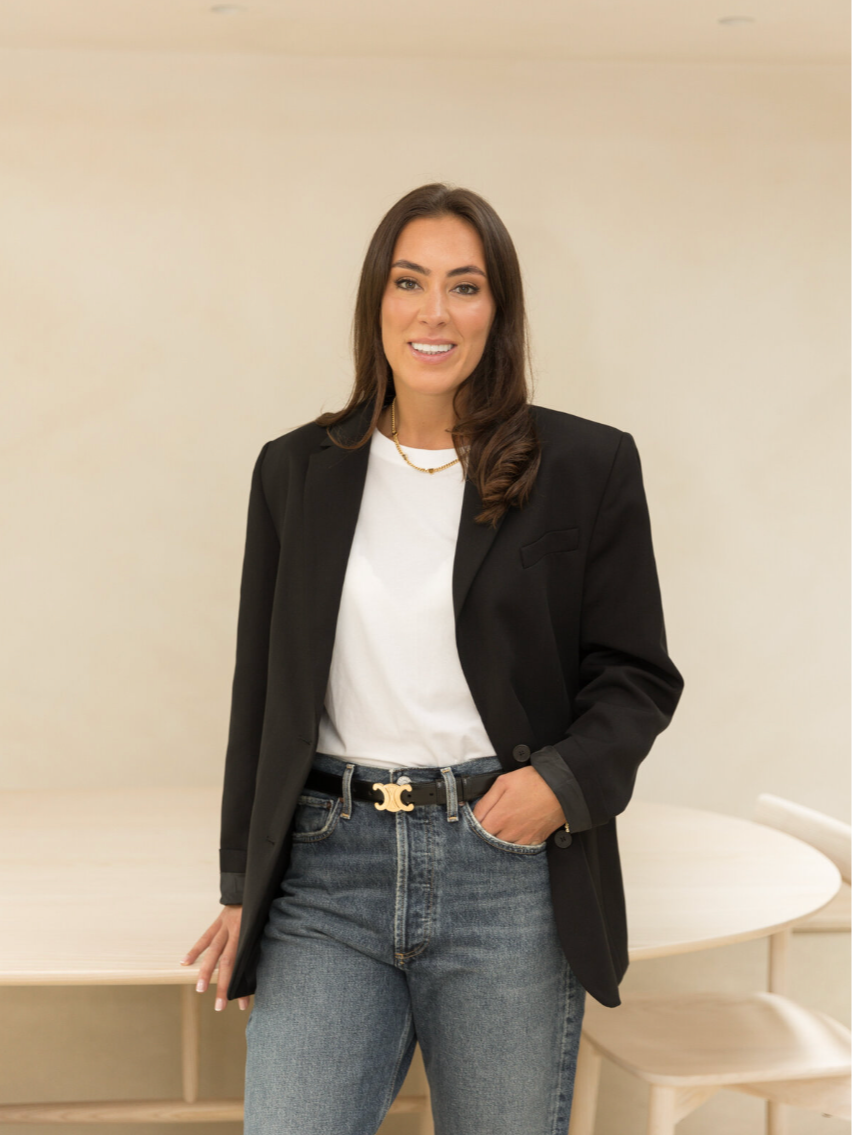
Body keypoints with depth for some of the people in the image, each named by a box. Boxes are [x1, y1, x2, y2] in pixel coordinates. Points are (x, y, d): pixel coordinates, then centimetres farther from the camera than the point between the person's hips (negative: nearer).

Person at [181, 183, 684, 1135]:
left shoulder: (587, 467, 3)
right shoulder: (295, 471, 10)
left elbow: (639, 676, 6)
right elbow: (260, 692, 14)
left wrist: (564, 779, -13)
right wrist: (244, 884, 11)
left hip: (508, 873, -1)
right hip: (329, 873, 2)